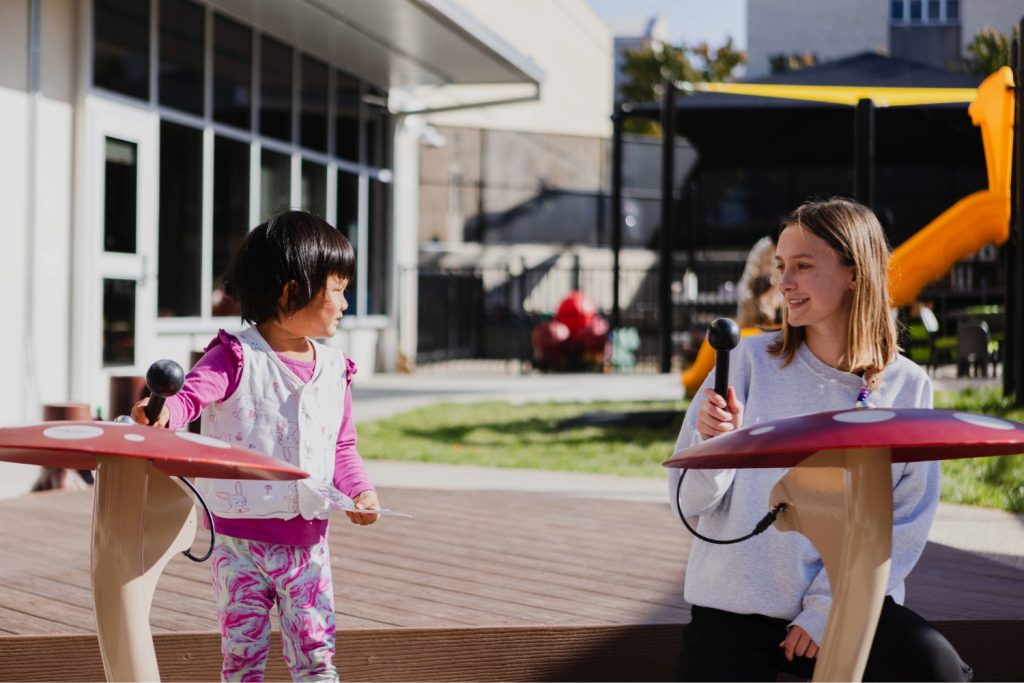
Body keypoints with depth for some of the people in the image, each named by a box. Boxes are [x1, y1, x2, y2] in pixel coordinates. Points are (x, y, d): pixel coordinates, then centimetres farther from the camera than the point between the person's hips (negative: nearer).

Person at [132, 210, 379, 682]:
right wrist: (164, 411, -47)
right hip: (240, 538, -4)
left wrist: (360, 489, -3)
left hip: (307, 539, 4)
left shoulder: (333, 369, 8)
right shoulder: (236, 358, -8)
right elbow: (192, 393, -24)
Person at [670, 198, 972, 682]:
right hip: (735, 606, 0)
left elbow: (908, 523, -2)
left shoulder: (906, 387, 0)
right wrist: (714, 443, -23)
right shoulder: (750, 360, -2)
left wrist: (830, 608, -12)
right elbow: (690, 505, -3)